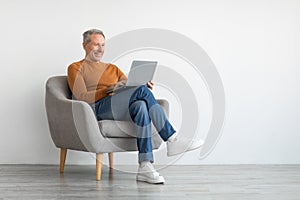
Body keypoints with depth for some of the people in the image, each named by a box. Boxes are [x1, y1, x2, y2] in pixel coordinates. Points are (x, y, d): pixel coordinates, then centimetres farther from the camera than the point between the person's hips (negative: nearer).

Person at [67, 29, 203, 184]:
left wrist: (145, 86, -6)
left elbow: (130, 87, 18)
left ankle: (145, 167, -40)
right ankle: (172, 139, -28)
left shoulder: (112, 68, 31)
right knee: (142, 90, -27)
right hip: (98, 108, -5)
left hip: (121, 110, 5)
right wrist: (108, 90, -15)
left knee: (141, 106, -34)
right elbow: (81, 97, -2)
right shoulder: (75, 68, 14)